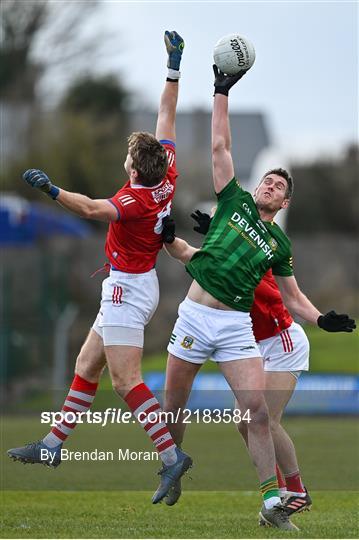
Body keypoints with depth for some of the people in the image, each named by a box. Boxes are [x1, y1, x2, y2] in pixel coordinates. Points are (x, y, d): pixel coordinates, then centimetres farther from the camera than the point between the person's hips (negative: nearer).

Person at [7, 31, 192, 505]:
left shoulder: (137, 198, -22)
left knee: (126, 381, -13)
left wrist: (52, 191, -47)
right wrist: (174, 68, 17)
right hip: (131, 287, 10)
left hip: (128, 288, -10)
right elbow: (167, 116, 10)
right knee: (86, 367, 15)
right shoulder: (168, 177, 1)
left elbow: (96, 209, -41)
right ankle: (52, 446, 21)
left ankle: (171, 455, -18)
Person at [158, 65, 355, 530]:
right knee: (172, 406, 5)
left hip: (236, 326, 0)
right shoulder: (235, 202, 8)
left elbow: (293, 298, 16)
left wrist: (321, 319, -3)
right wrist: (222, 94, 2)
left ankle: (271, 503, -10)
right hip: (194, 315, 0)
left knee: (258, 411, -11)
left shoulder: (279, 244, 12)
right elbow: (220, 147, 6)